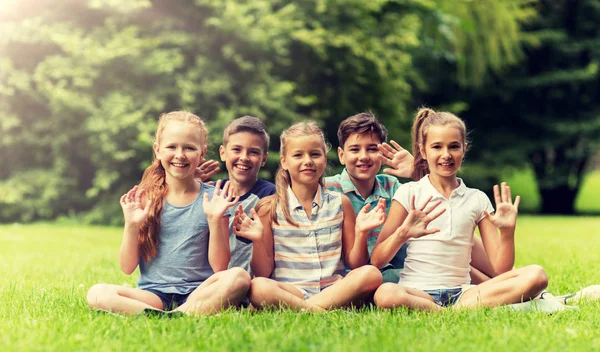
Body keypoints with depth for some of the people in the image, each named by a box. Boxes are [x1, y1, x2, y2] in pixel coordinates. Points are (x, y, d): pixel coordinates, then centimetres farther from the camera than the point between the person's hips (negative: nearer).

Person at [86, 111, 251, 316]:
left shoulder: (213, 198, 3)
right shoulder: (144, 199, 5)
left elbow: (220, 267, 0)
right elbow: (127, 268, 5)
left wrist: (215, 220, -12)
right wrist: (131, 226, -10)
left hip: (198, 292, -1)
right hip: (153, 293, 1)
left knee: (238, 278, -32)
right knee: (97, 294, -26)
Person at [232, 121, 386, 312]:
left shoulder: (340, 203, 10)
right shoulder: (269, 208, 4)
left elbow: (355, 264, 11)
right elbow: (264, 272, 4)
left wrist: (361, 232, -6)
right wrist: (258, 240, -13)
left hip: (335, 290, 3)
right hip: (286, 292, -3)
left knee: (371, 274, -28)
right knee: (258, 287, -35)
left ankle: (298, 309, -24)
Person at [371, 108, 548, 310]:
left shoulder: (477, 199, 13)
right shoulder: (409, 193, 5)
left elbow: (501, 269, 8)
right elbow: (376, 261, -2)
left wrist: (507, 232, -8)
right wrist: (402, 233, -19)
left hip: (460, 293, 3)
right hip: (417, 291, -3)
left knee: (536, 275, -19)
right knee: (385, 294, -40)